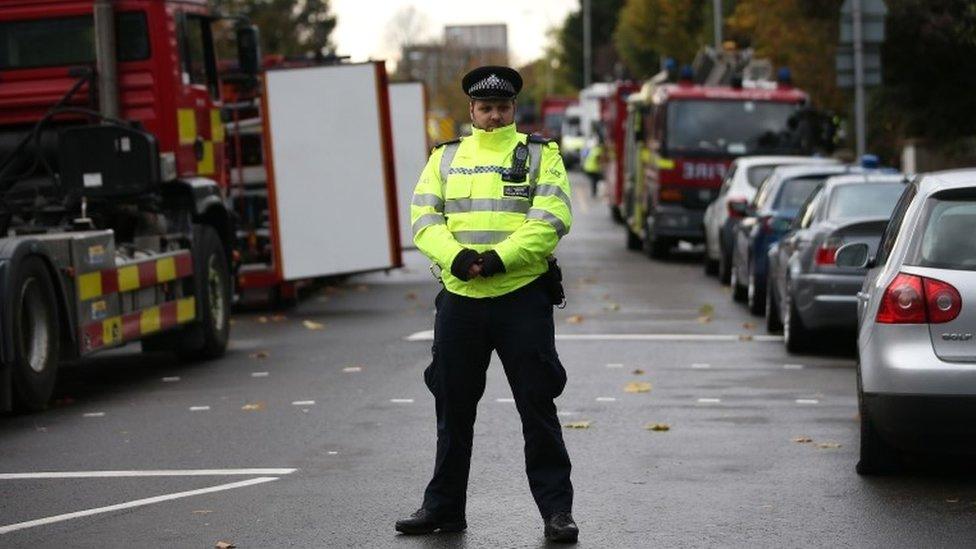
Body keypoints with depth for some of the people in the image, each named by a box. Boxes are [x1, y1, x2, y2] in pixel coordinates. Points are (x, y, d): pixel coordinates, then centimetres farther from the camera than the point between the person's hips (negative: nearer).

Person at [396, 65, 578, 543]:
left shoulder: (540, 155, 4)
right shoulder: (445, 158, 14)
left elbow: (551, 219, -8)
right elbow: (424, 218, 4)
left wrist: (499, 258, -19)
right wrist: (455, 256, -15)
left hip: (522, 295, -3)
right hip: (459, 298, 3)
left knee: (537, 406, -2)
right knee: (453, 408, 10)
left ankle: (556, 509, 4)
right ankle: (444, 507, 21)